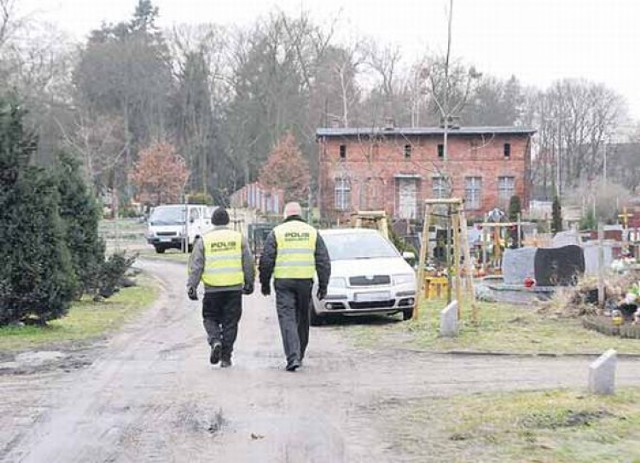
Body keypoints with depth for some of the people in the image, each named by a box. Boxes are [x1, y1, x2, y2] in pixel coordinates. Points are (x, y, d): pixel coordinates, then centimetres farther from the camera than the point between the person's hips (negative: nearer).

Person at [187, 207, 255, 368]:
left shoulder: (204, 240, 2)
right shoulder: (239, 238, 5)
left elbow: (195, 266, -2)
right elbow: (248, 263, 8)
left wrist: (191, 286, 1)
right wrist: (249, 283, 18)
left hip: (212, 289, -1)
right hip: (234, 288, 1)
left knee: (210, 318, 15)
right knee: (230, 322, 7)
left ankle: (215, 341, -11)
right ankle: (226, 357, 8)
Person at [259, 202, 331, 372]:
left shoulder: (276, 232, 2)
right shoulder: (312, 232, 9)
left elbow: (266, 260, 0)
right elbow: (323, 261, 7)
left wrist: (265, 283, 10)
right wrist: (323, 285, 11)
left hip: (283, 282, -2)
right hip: (305, 281, 3)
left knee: (287, 319, -4)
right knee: (302, 319, 16)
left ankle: (293, 357, -17)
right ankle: (299, 355, 26)